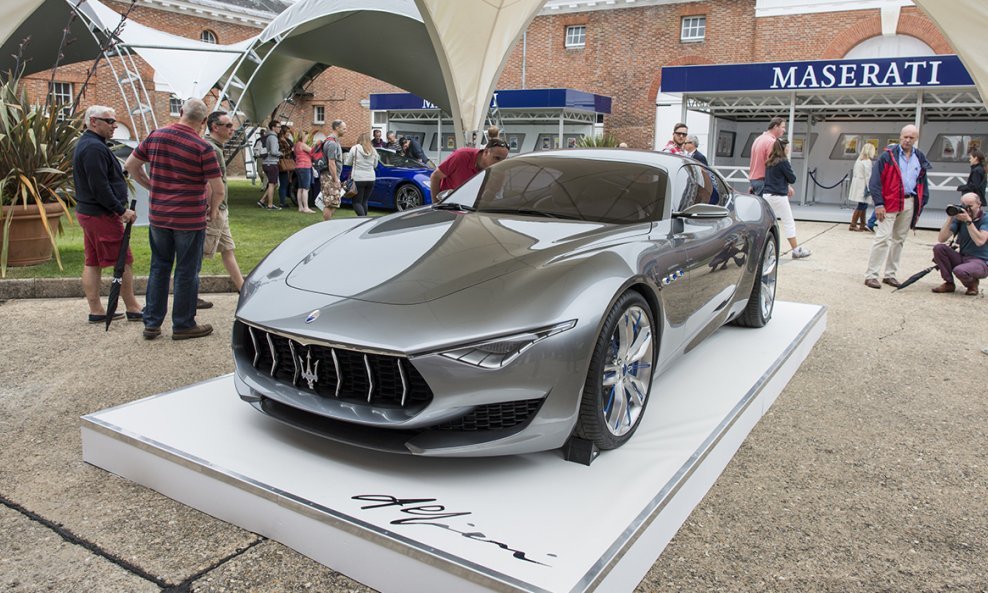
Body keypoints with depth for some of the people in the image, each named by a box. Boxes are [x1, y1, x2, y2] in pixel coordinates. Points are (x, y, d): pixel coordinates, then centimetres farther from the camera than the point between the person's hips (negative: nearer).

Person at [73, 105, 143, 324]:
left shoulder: (84, 144, 16)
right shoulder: (94, 148, -18)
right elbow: (100, 187, -23)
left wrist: (119, 209, 18)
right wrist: (122, 210, -18)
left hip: (87, 210, 11)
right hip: (101, 214, -11)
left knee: (92, 262, 11)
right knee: (123, 261, -2)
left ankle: (96, 310, 16)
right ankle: (133, 309, 5)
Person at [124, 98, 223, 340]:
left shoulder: (155, 136, 2)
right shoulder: (203, 147, -13)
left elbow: (131, 165, 10)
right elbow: (218, 188, -14)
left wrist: (151, 187, 17)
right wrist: (213, 210, 2)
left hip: (158, 216, 5)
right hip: (190, 219, -5)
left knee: (159, 268, 16)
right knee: (186, 272, 6)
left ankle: (151, 323, 21)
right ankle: (183, 325, 15)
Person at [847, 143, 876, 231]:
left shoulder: (859, 160, 14)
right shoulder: (867, 162, -12)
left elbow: (855, 174, 15)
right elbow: (868, 176, -16)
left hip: (858, 185, 9)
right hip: (863, 186, -9)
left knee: (863, 205, 12)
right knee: (862, 206, -6)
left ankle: (862, 225, 14)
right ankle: (853, 225, -6)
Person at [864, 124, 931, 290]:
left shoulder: (920, 158, 11)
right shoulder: (888, 155, -4)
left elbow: (923, 185, 17)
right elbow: (875, 181, -9)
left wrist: (920, 208, 11)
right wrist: (878, 204, -15)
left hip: (909, 204, 6)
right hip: (889, 204, -5)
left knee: (899, 239, 11)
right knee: (882, 237, -11)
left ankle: (890, 274, 19)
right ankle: (871, 275, -7)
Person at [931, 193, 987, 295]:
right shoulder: (959, 218, 2)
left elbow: (980, 241, -25)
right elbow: (941, 239, -8)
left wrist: (968, 221, -26)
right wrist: (950, 218, -15)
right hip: (962, 258, 5)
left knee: (959, 271, -36)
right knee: (938, 248, -19)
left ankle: (972, 284, 3)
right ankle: (949, 283, -5)